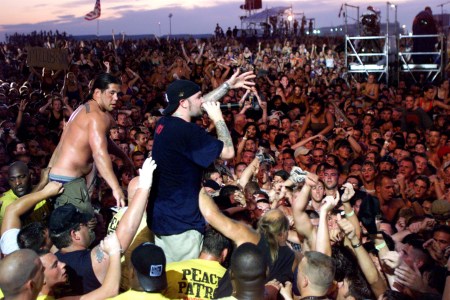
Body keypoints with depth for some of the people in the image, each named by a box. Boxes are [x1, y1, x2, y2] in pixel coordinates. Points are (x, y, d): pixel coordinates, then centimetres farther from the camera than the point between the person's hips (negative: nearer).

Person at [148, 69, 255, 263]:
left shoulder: (165, 122, 3)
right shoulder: (187, 131, -24)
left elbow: (200, 105, 19)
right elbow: (228, 152, -18)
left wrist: (228, 85, 22)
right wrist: (218, 119, -7)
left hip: (160, 215, 9)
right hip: (180, 220, -9)